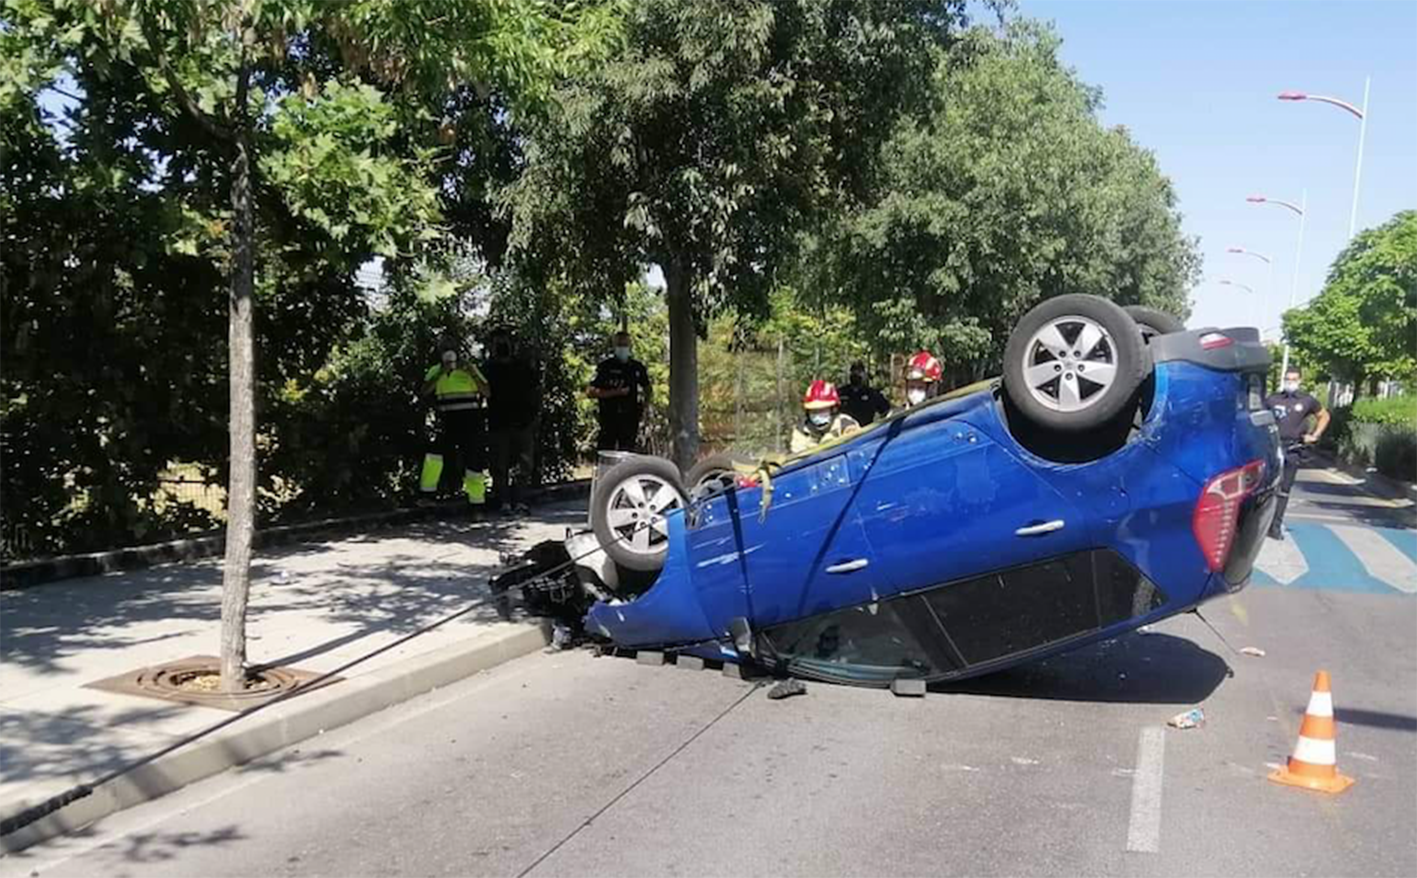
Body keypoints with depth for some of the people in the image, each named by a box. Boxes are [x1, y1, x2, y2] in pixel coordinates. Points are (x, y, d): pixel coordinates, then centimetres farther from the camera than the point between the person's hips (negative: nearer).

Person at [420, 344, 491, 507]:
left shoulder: (469, 369, 1)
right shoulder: (435, 371, 5)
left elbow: (487, 393, -5)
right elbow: (425, 391, -11)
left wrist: (473, 375, -18)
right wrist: (441, 373, -19)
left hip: (471, 421, -1)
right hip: (448, 421, 1)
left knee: (473, 459, 3)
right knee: (435, 451, -18)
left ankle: (477, 499, 14)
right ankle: (427, 493, -6)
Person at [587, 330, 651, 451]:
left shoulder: (638, 368, 9)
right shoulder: (605, 366, 0)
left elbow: (647, 388, 26)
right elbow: (590, 392, -6)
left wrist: (644, 406, 8)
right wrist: (614, 393, -14)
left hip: (630, 419, 2)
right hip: (609, 419, -2)